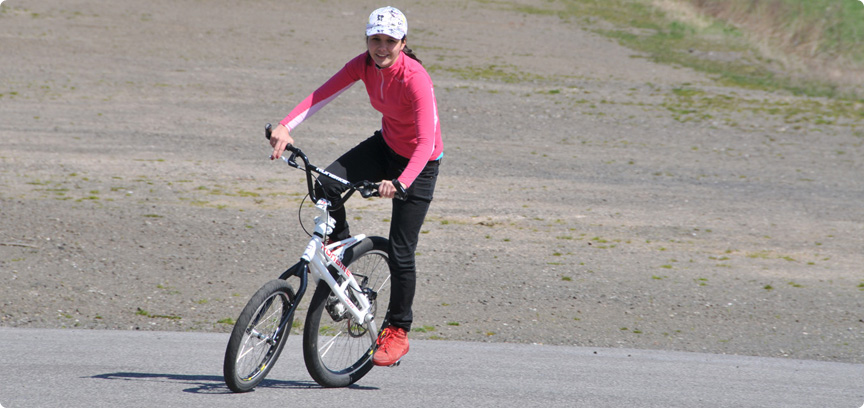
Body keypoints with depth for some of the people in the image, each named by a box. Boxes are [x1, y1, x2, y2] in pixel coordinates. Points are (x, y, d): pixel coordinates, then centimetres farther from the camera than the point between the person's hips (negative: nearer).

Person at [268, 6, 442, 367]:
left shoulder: (415, 79, -31)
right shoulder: (365, 65, -13)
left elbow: (426, 142, -36)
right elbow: (322, 95, -18)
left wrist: (401, 183, -51)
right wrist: (285, 127, -34)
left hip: (420, 162, -5)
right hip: (386, 145, 6)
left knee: (400, 253, -5)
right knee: (326, 184, -22)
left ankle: (397, 331, 14)